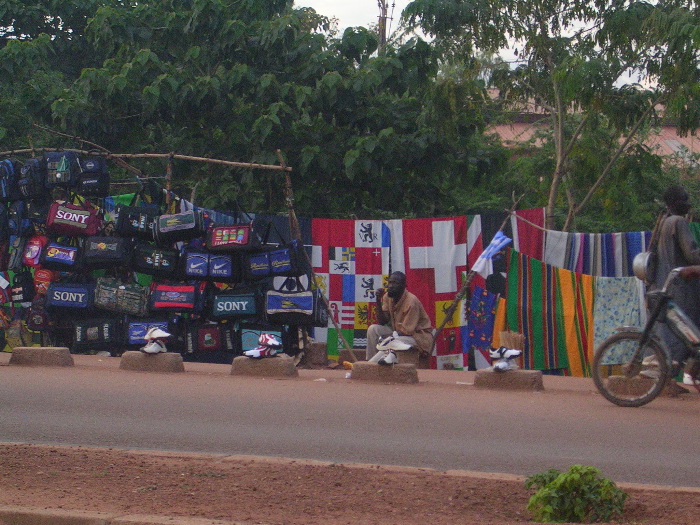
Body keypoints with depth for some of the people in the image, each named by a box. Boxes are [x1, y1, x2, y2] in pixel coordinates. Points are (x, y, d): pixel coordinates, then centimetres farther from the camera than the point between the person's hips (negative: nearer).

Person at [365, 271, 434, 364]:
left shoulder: (411, 302, -23)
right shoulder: (388, 297, -2)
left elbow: (406, 331, -22)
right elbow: (382, 322, -2)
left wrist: (385, 338, -24)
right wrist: (378, 302, -14)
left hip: (419, 336, -8)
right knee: (373, 329, -13)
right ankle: (371, 360, -16)